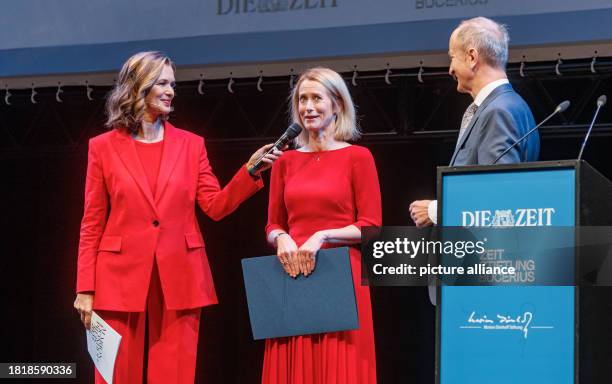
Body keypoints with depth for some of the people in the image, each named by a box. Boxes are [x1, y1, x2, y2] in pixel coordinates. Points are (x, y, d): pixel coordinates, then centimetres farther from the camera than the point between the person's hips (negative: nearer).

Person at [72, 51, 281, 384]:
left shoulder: (191, 144, 9)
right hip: (122, 277, -1)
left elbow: (215, 206, 3)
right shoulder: (103, 147, 4)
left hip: (179, 278, 2)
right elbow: (92, 223, 3)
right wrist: (86, 288, -2)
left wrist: (250, 170, -12)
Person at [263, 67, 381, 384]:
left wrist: (322, 236, -16)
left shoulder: (357, 157, 0)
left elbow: (371, 227, -4)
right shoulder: (286, 161, 12)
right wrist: (281, 238, -7)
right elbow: (273, 225, 15)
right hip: (292, 278, 4)